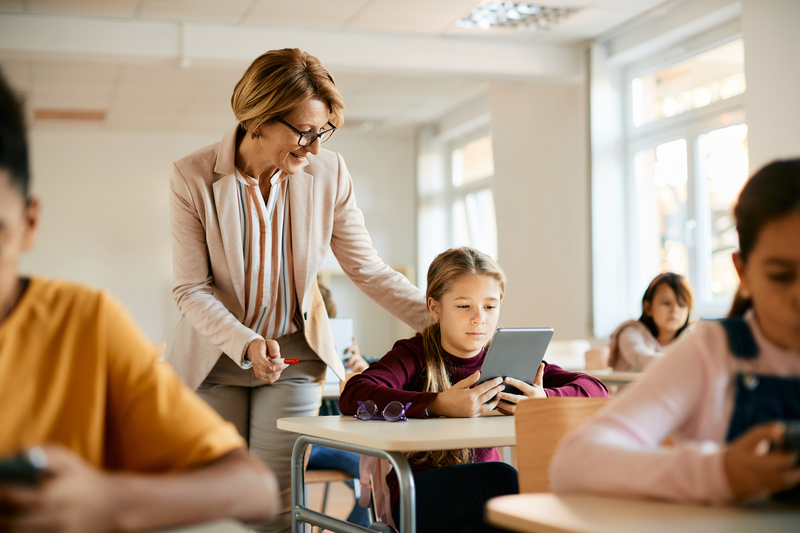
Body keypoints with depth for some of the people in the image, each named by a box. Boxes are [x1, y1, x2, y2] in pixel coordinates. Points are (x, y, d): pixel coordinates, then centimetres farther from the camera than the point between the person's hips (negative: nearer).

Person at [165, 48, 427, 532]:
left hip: (294, 353, 1)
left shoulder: (329, 174, -11)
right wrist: (247, 345, -29)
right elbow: (191, 290, -13)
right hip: (214, 361, 0)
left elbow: (369, 270, -5)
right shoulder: (192, 178, -15)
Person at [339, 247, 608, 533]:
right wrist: (439, 404, -37)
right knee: (502, 478, -32)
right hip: (419, 495, -3)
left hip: (485, 492, 4)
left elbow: (594, 390, -1)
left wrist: (545, 400, -24)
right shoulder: (414, 356, -6)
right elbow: (353, 396, -26)